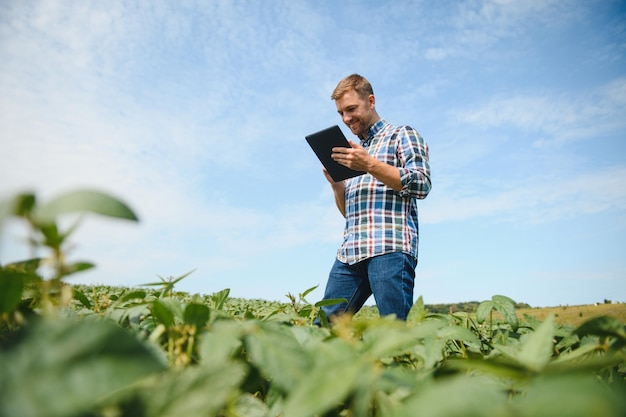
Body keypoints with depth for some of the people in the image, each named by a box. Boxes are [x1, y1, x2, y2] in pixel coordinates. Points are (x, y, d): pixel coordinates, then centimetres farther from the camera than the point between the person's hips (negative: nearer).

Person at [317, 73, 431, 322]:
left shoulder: (402, 135, 11)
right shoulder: (353, 152, 30)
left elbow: (422, 185, -5)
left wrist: (370, 165, -11)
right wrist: (335, 184, 8)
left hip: (390, 248, -6)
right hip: (350, 252, 7)